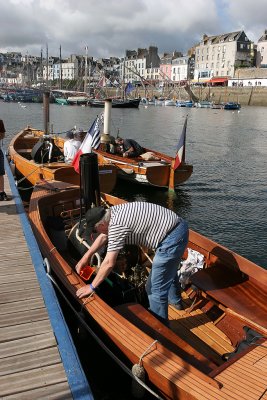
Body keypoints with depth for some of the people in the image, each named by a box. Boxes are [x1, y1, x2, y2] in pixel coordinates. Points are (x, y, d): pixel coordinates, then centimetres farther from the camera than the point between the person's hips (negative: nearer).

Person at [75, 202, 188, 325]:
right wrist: (86, 257, 23)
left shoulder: (116, 226, -21)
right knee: (168, 269, 35)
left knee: (157, 289, 1)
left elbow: (109, 263, -17)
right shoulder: (113, 211, 6)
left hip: (172, 238, -11)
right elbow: (103, 237, 22)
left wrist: (92, 287, -5)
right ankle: (176, 301, 59)